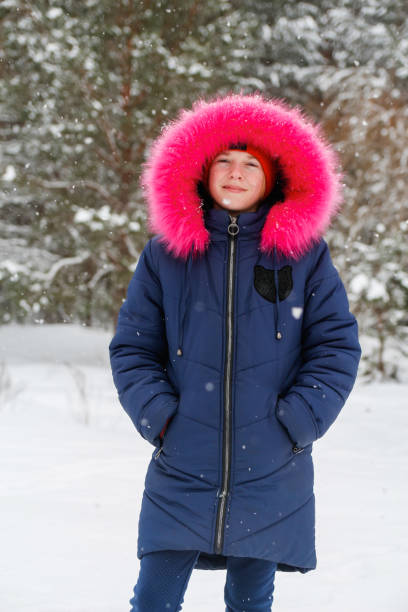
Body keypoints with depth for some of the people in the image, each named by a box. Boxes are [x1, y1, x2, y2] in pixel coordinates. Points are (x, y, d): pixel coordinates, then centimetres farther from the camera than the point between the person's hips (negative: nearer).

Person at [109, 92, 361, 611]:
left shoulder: (305, 255, 2)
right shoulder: (166, 253, 3)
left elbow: (337, 347, 2)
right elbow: (131, 347, 7)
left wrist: (296, 423, -7)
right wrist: (159, 417, -7)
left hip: (271, 476, 0)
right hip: (180, 473, 0)